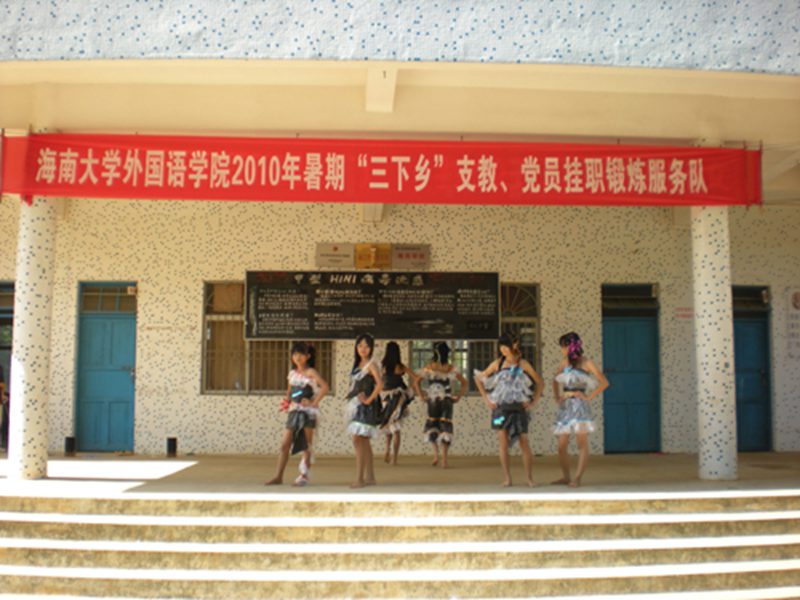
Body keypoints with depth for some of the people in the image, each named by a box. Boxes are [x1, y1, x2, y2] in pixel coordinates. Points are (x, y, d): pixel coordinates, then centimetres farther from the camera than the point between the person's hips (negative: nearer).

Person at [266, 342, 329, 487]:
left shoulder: (310, 372, -6)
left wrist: (314, 402, -18)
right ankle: (278, 476, 3)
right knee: (284, 445, 0)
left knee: (306, 447, 2)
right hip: (293, 412, 6)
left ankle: (304, 476, 10)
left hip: (307, 412, -6)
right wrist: (286, 401, 5)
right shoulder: (292, 373, 12)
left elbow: (325, 386, -19)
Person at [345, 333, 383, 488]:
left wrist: (369, 399, -18)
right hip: (355, 406, 9)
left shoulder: (371, 364, -10)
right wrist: (351, 394, 8)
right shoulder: (357, 363, 14)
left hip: (364, 407, -9)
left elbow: (380, 384, -24)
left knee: (358, 441, -13)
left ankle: (359, 478, -12)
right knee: (364, 443, 11)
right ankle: (370, 477, 18)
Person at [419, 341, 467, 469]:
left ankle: (436, 453, 0)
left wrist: (422, 396, 1)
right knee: (446, 427, 4)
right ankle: (444, 460, 1)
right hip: (447, 401, 0)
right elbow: (464, 383, 1)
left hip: (432, 401, 0)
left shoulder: (429, 367, -3)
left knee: (431, 426, 16)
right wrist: (458, 397, 5)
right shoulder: (451, 369, -1)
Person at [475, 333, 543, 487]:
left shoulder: (523, 364, 2)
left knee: (524, 444, -2)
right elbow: (479, 378, 11)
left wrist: (534, 401, 3)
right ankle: (507, 478, 1)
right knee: (503, 443, -7)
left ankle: (529, 478, 11)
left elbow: (540, 383, 10)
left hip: (518, 408, 0)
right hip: (501, 407, 1)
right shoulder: (498, 363, 3)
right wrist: (486, 398, 5)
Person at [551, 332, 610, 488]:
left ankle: (577, 478, -9)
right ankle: (566, 477, 11)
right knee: (562, 445, 1)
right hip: (565, 405, 6)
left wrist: (589, 397, -8)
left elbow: (604, 383, -5)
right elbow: (555, 381, 28)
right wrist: (557, 397, 13)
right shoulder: (564, 363, 14)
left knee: (582, 443, -8)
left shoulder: (586, 363, -1)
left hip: (579, 405, -6)